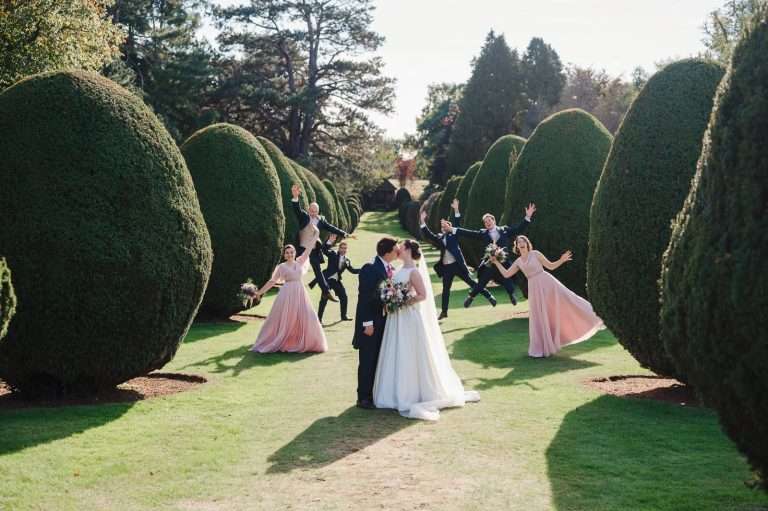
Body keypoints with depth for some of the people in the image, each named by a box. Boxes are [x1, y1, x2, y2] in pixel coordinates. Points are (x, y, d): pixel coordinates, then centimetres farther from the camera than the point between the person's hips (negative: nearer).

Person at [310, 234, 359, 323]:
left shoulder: (347, 260, 10)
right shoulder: (333, 254, -3)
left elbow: (352, 270, 14)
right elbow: (324, 250, -16)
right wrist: (329, 242, -31)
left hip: (337, 281, 5)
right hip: (328, 279, -5)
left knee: (344, 297, 5)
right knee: (324, 299, -4)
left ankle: (344, 316, 22)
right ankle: (319, 318, 3)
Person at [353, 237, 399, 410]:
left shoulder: (391, 269, 7)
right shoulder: (369, 269, -16)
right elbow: (364, 297, -18)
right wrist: (367, 323, -20)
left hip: (386, 322, 8)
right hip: (371, 323, -8)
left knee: (380, 360, 14)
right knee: (367, 361, 1)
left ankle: (376, 394, 24)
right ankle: (363, 397, 9)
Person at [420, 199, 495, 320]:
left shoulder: (453, 235, 3)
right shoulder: (439, 238, 9)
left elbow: (457, 225, -10)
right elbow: (428, 235, -1)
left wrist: (456, 210, -21)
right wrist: (423, 221, -10)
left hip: (458, 264, -3)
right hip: (446, 267, 3)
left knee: (470, 281, 2)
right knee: (446, 289, 9)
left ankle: (489, 296, 13)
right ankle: (444, 311, 16)